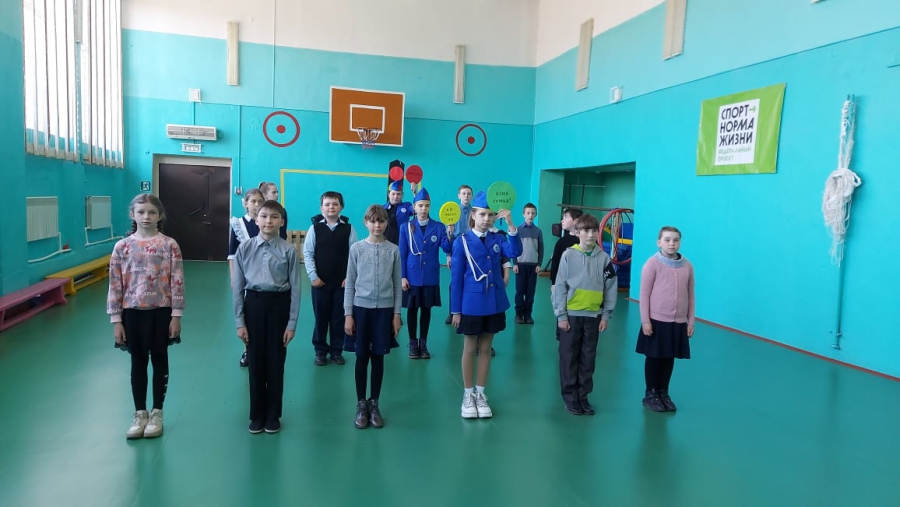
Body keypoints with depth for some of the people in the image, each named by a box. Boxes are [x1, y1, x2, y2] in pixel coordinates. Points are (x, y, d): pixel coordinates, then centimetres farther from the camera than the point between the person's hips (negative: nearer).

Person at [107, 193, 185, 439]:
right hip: (132, 312, 2)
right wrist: (116, 320, -2)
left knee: (159, 360, 10)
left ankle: (156, 413, 24)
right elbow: (115, 285, 0)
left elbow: (177, 282, -6)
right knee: (138, 362, 13)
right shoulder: (122, 246, -1)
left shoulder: (169, 245, -5)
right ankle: (139, 413, 27)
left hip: (161, 311, -1)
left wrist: (176, 316, -9)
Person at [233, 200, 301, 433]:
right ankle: (257, 415, 28)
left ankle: (273, 415, 28)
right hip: (253, 304, 1)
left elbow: (295, 288, -4)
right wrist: (239, 322, 0)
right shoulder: (245, 248, -1)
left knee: (275, 363, 9)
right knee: (255, 362, 11)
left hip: (279, 305, -1)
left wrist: (292, 323, -5)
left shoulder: (288, 250, -6)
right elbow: (237, 286, 2)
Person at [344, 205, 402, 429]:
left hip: (384, 309, 1)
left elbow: (397, 285, 4)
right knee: (362, 357, 6)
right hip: (361, 308, -1)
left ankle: (374, 404, 22)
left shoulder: (393, 250, 1)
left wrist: (396, 314, 0)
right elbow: (350, 284, 1)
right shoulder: (356, 248, -1)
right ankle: (361, 405, 20)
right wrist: (348, 314, -3)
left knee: (378, 357, 9)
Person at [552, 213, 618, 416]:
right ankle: (570, 396, 18)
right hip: (571, 314, -2)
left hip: (593, 315, 2)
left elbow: (611, 288, 3)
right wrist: (561, 315, -8)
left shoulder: (604, 258, 0)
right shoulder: (568, 255, -6)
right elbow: (560, 287, -6)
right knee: (569, 357, 6)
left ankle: (583, 395, 22)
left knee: (588, 358, 10)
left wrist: (606, 315, 0)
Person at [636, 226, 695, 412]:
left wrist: (690, 321, 8)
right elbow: (644, 294, -8)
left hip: (679, 322, 4)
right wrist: (645, 320, -10)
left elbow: (690, 295, 8)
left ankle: (663, 393, 29)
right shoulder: (653, 263, -9)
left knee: (669, 358, 13)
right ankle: (650, 394, 23)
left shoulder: (687, 266, 3)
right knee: (654, 357, 9)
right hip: (657, 321, -3)